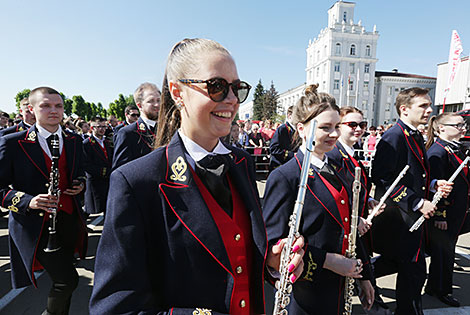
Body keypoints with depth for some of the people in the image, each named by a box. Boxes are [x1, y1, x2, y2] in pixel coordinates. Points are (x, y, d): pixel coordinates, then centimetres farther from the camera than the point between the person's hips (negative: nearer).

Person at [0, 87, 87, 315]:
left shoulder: (74, 140, 8)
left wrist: (80, 184, -1)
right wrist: (27, 201, -20)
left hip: (69, 219, 5)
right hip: (36, 225, -5)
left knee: (64, 278, 17)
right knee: (67, 280, -7)